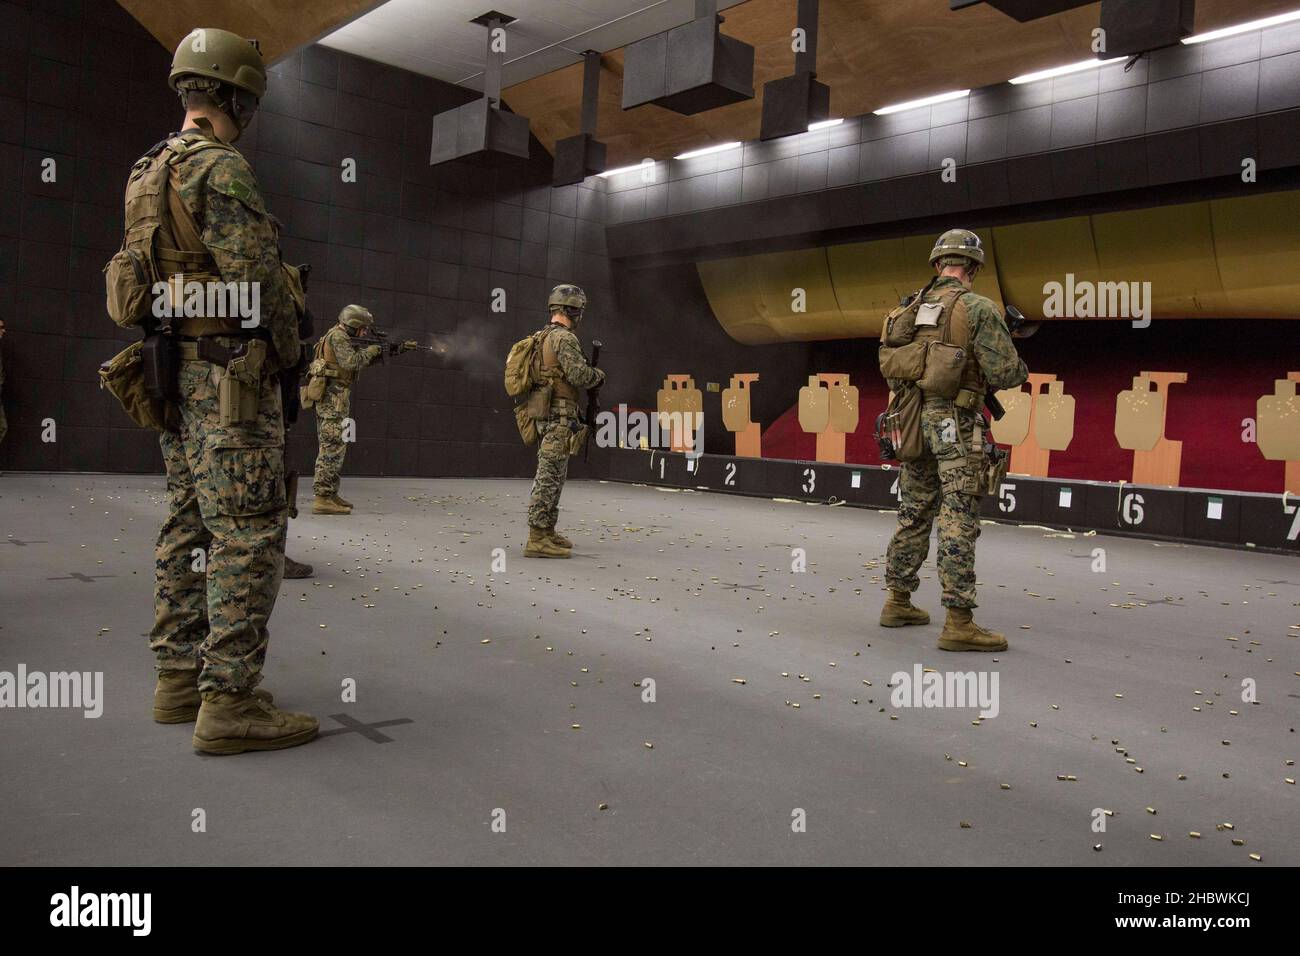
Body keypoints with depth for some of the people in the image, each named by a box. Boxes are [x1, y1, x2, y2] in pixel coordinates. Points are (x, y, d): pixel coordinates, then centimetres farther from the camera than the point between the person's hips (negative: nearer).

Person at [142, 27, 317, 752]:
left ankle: (180, 679, 18)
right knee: (250, 532, -10)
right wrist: (289, 351, -3)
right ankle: (231, 702, -9)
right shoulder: (221, 168, -12)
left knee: (191, 528, 12)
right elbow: (258, 276, -18)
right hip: (230, 373, -10)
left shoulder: (148, 174, 17)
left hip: (177, 372, 10)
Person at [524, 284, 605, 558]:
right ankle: (537, 539, -10)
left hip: (544, 415, 10)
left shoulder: (542, 338, 17)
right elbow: (579, 374, -21)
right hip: (558, 416, -10)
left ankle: (548, 531, 24)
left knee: (553, 476, 16)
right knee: (549, 476, -10)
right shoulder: (564, 338, -13)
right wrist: (599, 375, -1)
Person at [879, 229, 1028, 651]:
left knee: (914, 513, 15)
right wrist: (1021, 371, 12)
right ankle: (959, 622, -9)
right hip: (955, 422, -6)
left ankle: (898, 602, 24)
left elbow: (892, 371, 16)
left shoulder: (911, 309, 11)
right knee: (959, 518, -7)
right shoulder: (978, 308, -8)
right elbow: (1002, 372, -10)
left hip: (914, 420, 6)